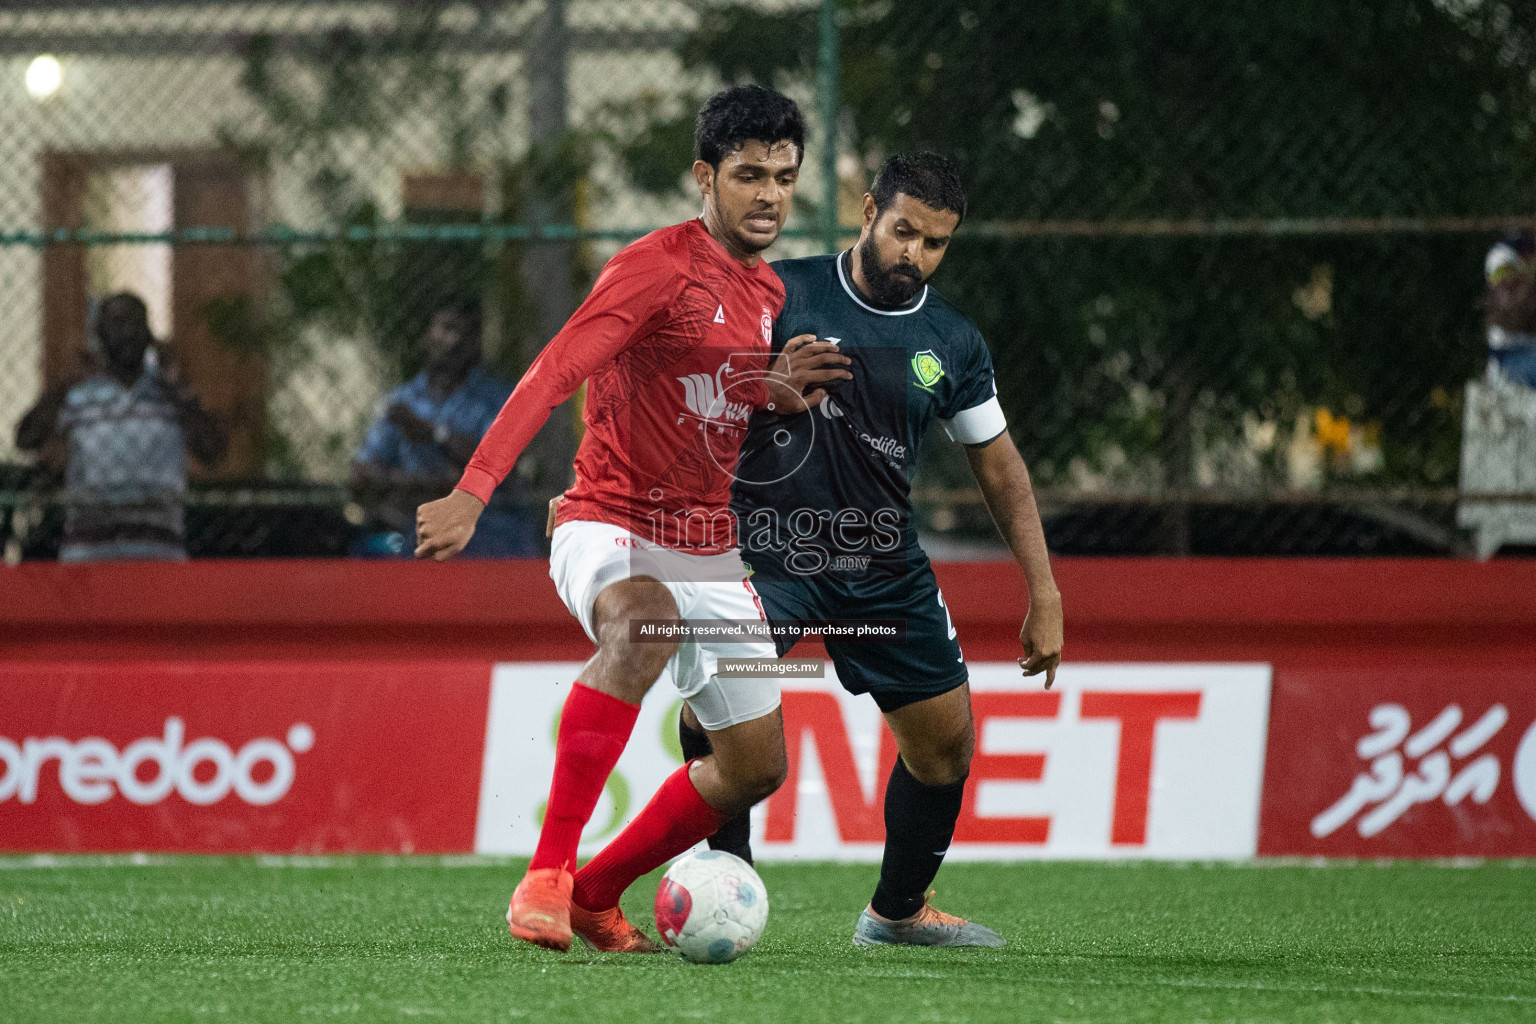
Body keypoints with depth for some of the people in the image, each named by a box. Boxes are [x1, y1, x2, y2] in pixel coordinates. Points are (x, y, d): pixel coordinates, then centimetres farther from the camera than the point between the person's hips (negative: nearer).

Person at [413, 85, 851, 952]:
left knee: (756, 766, 8)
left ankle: (595, 894, 27)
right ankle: (546, 873, -41)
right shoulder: (659, 269, -14)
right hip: (611, 528, -8)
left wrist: (783, 393, -4)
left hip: (711, 548, 8)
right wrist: (474, 494, -36)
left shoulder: (771, 293, 11)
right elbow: (551, 377, -23)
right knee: (643, 624, -42)